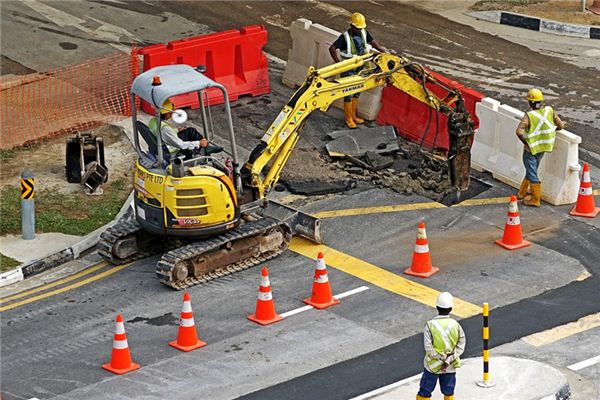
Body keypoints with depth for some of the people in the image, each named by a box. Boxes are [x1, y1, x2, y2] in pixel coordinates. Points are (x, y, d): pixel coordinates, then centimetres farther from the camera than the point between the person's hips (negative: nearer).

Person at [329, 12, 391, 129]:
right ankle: (348, 119, 14)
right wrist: (338, 63, -30)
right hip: (348, 70, -7)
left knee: (356, 93, 18)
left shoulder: (364, 33, -2)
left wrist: (382, 50, 2)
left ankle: (353, 116, 33)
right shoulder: (345, 37, -22)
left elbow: (372, 41, 14)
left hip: (359, 68, 7)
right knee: (348, 95, 1)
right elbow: (332, 49, -27)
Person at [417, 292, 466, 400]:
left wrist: (442, 358, -10)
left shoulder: (430, 325, -15)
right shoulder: (456, 325, -9)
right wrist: (448, 361, -13)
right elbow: (461, 346, -11)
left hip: (433, 365, -2)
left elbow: (429, 348, -19)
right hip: (450, 367, 2)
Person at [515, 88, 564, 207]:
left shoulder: (529, 116, -24)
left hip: (531, 148, -6)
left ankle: (535, 200, 13)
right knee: (531, 170, 23)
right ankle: (522, 193, 38)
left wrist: (526, 142, -18)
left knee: (532, 174, 6)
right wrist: (551, 131, 15)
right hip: (543, 148, 6)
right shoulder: (549, 111, -10)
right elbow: (560, 125, -4)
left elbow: (519, 131, -35)